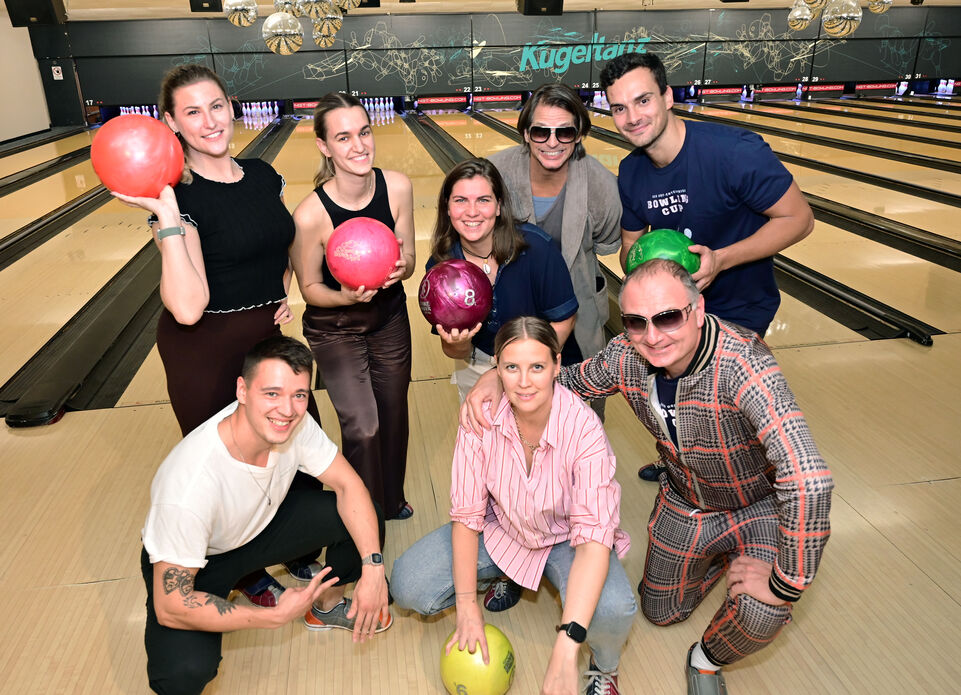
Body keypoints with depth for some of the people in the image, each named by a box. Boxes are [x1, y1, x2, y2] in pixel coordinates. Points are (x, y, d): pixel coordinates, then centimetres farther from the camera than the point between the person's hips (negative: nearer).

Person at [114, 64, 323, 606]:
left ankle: (302, 553, 43)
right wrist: (166, 215, -30)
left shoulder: (263, 175, 1)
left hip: (271, 336, 6)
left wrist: (285, 292, 5)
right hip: (206, 354, -6)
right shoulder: (178, 196, -17)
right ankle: (248, 578, 38)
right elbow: (187, 308, -28)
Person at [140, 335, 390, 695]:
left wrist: (373, 565, -26)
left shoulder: (294, 424, -25)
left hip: (262, 523, 5)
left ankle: (327, 607, 16)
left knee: (363, 520, -13)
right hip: (195, 559, -5)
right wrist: (277, 616, -27)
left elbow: (347, 484, -13)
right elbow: (171, 607, -30)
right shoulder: (190, 483, -39)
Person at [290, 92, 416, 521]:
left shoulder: (397, 187, -18)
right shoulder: (311, 215, -29)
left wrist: (400, 269, -30)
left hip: (389, 319, 4)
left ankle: (391, 500, 45)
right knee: (363, 428, -7)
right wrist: (346, 297, -34)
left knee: (393, 416, 17)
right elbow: (310, 289, -14)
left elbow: (407, 261, -7)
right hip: (335, 330, -4)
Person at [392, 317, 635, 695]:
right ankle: (500, 579, 17)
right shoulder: (482, 417, -22)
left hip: (566, 537, -3)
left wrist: (565, 649, -44)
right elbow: (466, 514, -14)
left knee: (612, 610, -33)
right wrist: (467, 604, -17)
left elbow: (594, 535, -35)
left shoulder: (583, 427, -30)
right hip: (500, 529, 3)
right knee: (408, 586, -12)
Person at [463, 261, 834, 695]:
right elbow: (567, 382, -3)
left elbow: (808, 481, -48)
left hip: (759, 507, -4)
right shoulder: (626, 355, -23)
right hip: (682, 504, 5)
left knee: (759, 615, -31)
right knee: (660, 612, 21)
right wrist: (498, 376, -21)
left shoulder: (742, 364, -41)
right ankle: (722, 558, 48)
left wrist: (785, 586, -39)